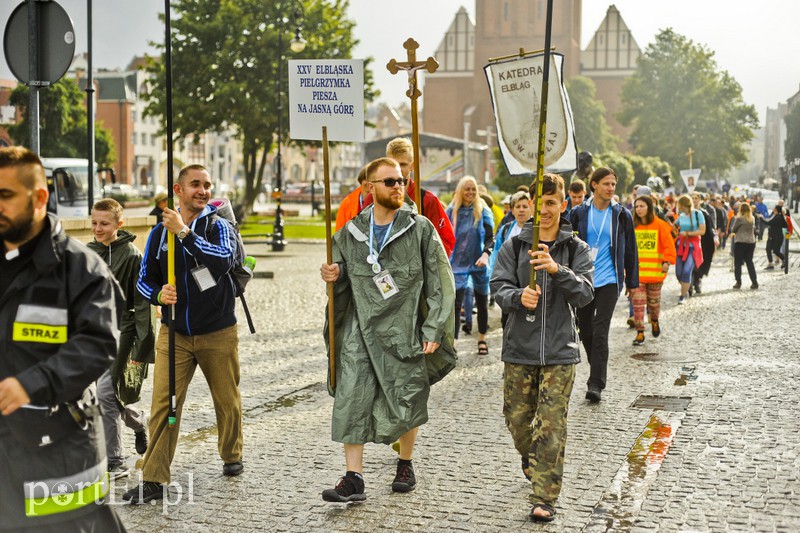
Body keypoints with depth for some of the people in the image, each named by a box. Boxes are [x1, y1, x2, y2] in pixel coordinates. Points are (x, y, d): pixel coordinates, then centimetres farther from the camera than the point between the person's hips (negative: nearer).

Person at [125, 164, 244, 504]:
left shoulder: (219, 226, -4)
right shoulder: (160, 233, 3)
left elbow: (225, 260, -25)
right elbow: (145, 279, 10)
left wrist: (185, 232, -28)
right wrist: (158, 294, -13)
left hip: (218, 332, -1)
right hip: (174, 333, 1)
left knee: (227, 401, 11)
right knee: (163, 404, -7)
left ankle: (232, 456, 35)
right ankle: (154, 479, -5)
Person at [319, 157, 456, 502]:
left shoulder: (420, 229, -1)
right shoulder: (351, 232, 7)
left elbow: (440, 283, -2)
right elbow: (344, 279, 20)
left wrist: (434, 330, -9)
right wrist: (334, 276, -4)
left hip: (405, 328, -2)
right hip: (360, 330, 2)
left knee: (406, 402, 8)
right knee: (351, 399, -6)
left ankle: (405, 464, 32)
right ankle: (354, 478, 0)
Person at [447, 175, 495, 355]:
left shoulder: (483, 211, -3)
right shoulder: (452, 211, 0)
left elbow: (490, 237, -7)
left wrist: (486, 254, -24)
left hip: (478, 263, 0)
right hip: (458, 264, 0)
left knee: (482, 301, 12)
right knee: (456, 302, -10)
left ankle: (482, 339, 28)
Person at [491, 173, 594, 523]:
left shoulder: (576, 249, 2)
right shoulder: (514, 246, 5)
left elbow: (585, 293, -8)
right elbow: (499, 287, -2)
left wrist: (557, 270, -25)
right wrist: (518, 296, -24)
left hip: (560, 351, -1)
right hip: (519, 349, 2)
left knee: (551, 426, -6)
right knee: (517, 418, 10)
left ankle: (544, 497, 1)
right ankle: (530, 456, 44)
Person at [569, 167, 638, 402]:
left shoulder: (622, 215, 3)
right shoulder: (579, 213, 4)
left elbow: (630, 250, 9)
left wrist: (632, 281, 9)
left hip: (609, 280, -2)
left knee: (600, 332, -12)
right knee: (585, 330, 10)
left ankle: (596, 383, -12)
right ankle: (599, 371, 32)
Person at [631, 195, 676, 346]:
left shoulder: (660, 225, -4)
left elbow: (668, 245, -6)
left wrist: (667, 261, -18)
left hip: (655, 271, -1)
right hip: (636, 271, 1)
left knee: (654, 301, 14)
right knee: (637, 302, -7)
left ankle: (654, 321, 44)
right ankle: (640, 333, -1)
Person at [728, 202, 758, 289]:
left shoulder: (739, 219, -12)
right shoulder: (752, 219, 5)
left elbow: (733, 229, -4)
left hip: (740, 243, -5)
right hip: (751, 242, 5)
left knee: (738, 263, 4)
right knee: (749, 262, 13)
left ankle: (738, 282, 2)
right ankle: (754, 282, 10)